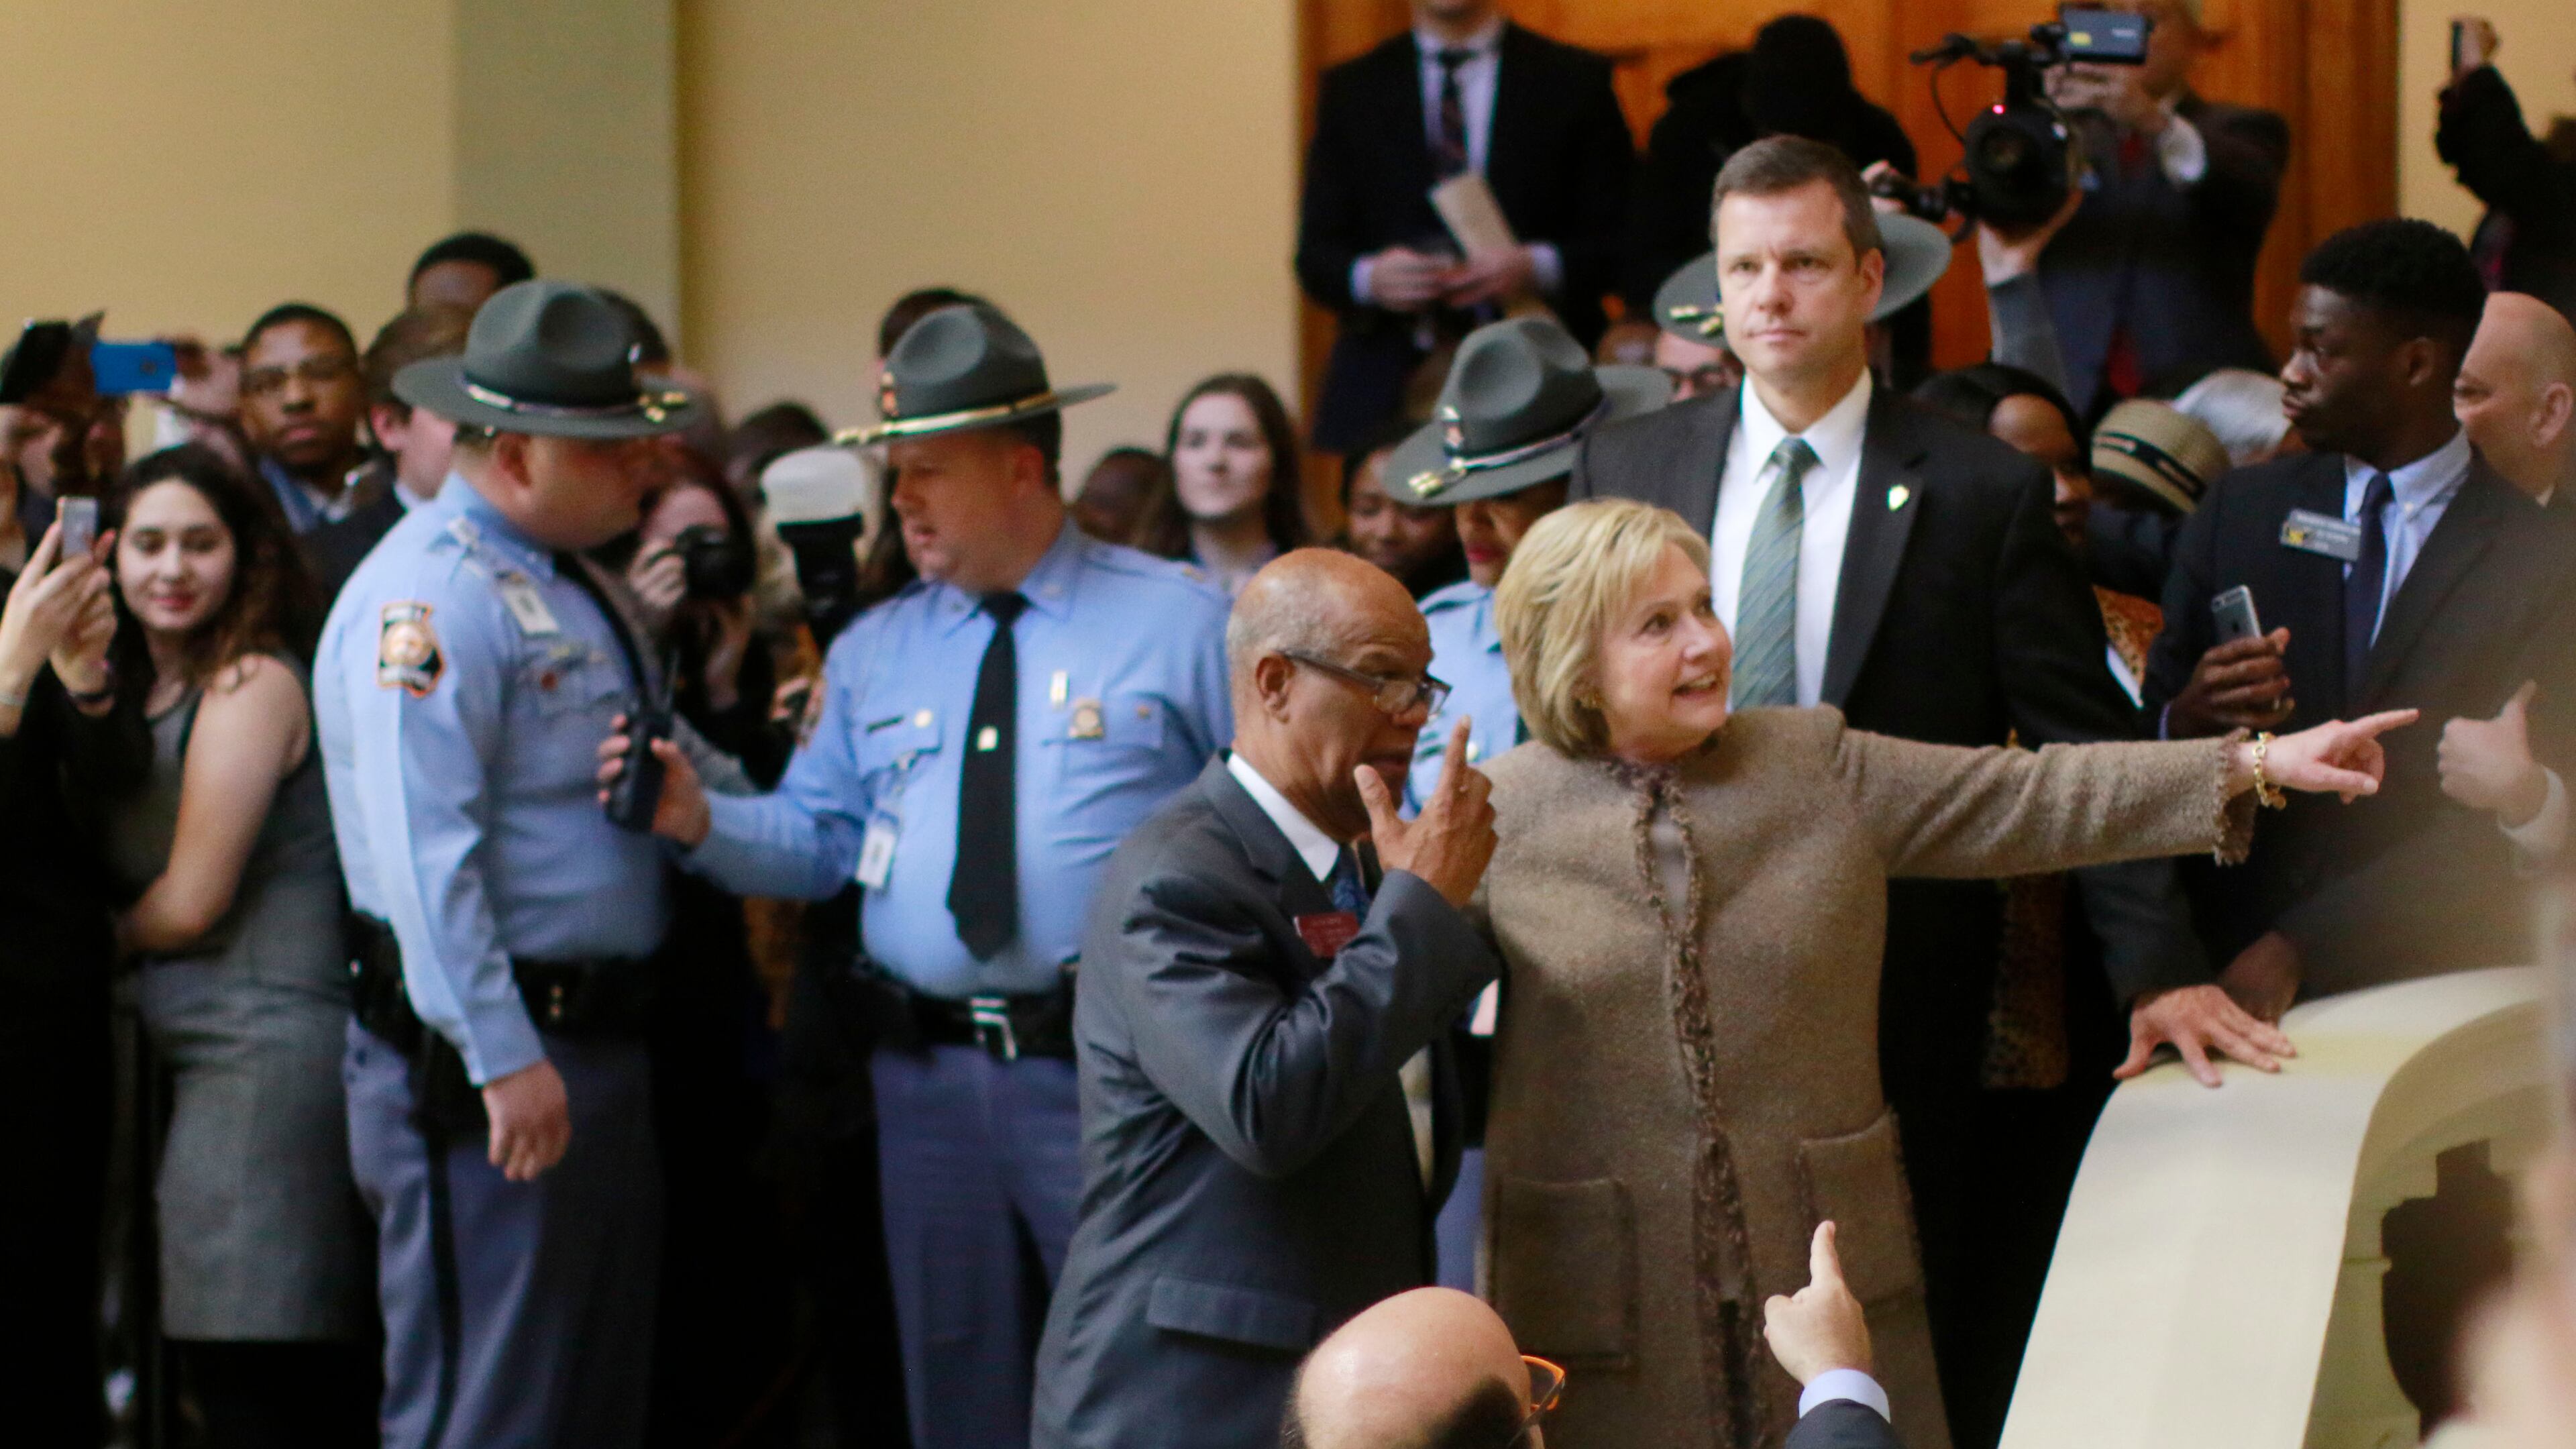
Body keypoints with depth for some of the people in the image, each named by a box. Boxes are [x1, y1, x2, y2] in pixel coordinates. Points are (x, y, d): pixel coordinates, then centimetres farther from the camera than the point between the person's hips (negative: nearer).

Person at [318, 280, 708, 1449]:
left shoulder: (576, 584, 16)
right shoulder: (429, 598, -17)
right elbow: (427, 856, -24)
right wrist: (505, 1059, -27)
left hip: (600, 1038, 10)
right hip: (488, 1061, -10)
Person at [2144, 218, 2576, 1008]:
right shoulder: (2239, 510, 10)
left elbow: (2497, 821, -10)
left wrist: (2300, 947, -15)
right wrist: (2190, 719, -12)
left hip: (2431, 982, -3)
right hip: (2227, 960, 3)